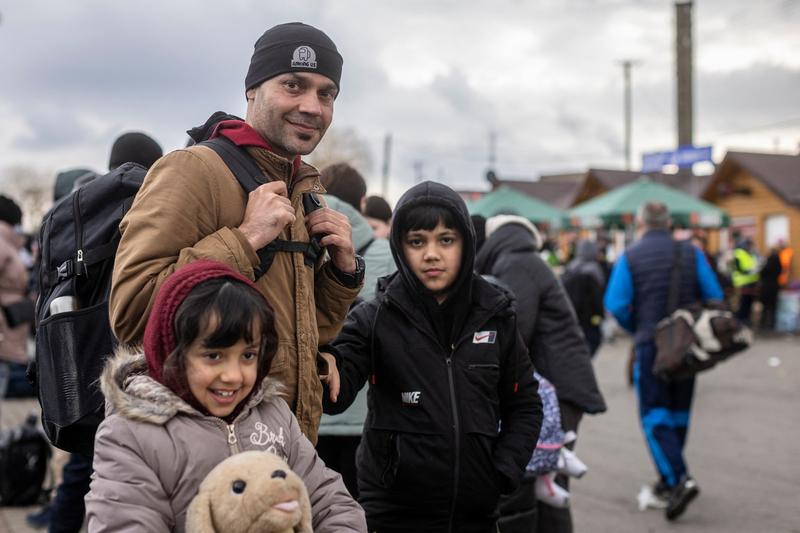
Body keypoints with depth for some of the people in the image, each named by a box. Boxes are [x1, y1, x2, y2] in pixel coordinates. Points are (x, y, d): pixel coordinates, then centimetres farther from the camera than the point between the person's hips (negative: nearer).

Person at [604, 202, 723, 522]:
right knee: (678, 413, 16)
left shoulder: (630, 257, -4)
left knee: (654, 415, 0)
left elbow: (616, 304, -11)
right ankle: (668, 481, 24)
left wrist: (636, 329, 7)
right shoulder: (691, 253, 3)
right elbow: (715, 297, 0)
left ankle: (679, 480, -17)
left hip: (651, 343, -3)